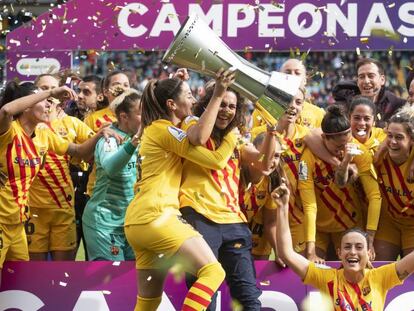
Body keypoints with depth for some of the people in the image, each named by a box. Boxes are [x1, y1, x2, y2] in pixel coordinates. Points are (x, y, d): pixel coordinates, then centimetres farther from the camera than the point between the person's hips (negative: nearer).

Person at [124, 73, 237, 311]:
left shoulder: (158, 129, 22)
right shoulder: (165, 130, -7)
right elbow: (217, 160, -6)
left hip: (138, 221, 10)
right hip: (156, 217, -10)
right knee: (212, 271, -14)